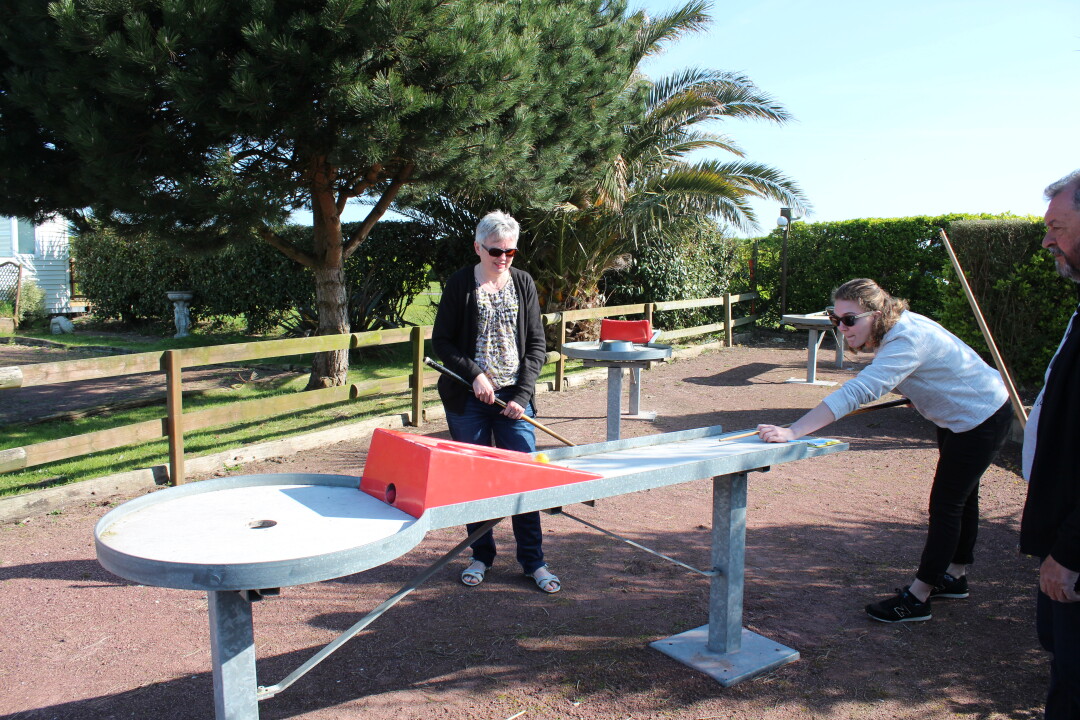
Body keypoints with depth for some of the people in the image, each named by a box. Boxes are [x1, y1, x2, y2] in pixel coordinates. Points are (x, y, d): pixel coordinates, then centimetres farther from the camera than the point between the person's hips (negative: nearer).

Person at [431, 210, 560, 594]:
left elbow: (537, 344, 4)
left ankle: (533, 561, 14)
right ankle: (481, 555, 24)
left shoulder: (523, 283, 4)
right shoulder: (460, 284, -3)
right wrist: (475, 374, -15)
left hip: (514, 397, 1)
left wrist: (522, 394, -7)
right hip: (468, 399, -1)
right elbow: (441, 341, -2)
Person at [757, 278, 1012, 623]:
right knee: (961, 497, 21)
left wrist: (791, 432, -57)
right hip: (959, 417, 10)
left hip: (982, 418, -10)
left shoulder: (907, 341, -38)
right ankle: (955, 576, 39)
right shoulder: (891, 330, -8)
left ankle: (917, 597, 4)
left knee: (946, 504, -5)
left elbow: (857, 392, -50)